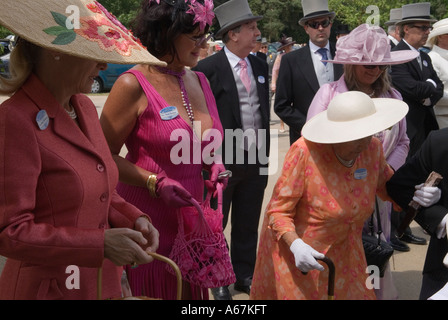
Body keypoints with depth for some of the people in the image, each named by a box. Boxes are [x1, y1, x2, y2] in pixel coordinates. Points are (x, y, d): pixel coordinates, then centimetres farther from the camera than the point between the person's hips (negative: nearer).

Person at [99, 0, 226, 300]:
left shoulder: (199, 81, 8)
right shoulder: (133, 84, -13)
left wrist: (213, 164, 2)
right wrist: (154, 182, -19)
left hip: (190, 220, 6)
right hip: (147, 221, -6)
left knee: (190, 292, 12)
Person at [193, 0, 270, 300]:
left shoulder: (260, 66, 8)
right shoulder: (208, 69, -12)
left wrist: (266, 151, 11)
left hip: (256, 160, 5)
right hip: (222, 160, -5)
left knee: (248, 224, 16)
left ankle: (245, 275, 32)